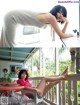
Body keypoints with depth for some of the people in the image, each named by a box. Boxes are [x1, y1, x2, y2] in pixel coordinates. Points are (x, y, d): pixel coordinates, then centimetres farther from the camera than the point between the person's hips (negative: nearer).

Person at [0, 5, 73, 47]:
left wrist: (66, 23, -1)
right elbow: (61, 36, -19)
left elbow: (61, 33, 9)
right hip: (12, 17, -10)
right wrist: (71, 34, -3)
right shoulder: (51, 18, -23)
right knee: (10, 45, 0)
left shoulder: (50, 19, 4)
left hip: (13, 17, 10)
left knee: (12, 44, 20)